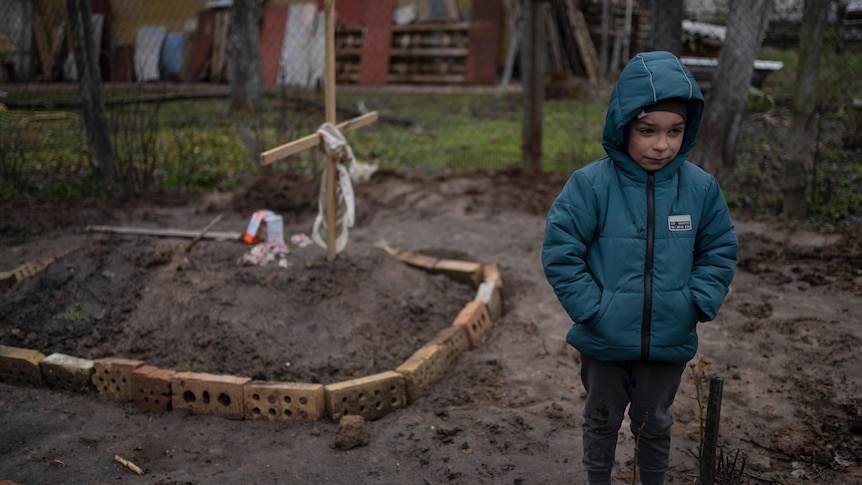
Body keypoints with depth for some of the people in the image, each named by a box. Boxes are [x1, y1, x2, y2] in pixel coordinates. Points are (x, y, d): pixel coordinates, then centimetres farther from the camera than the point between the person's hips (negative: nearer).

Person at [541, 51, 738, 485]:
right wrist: (591, 309, -17)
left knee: (655, 424, 22)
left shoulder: (701, 188, -9)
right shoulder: (590, 184, -18)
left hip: (670, 342, 2)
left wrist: (697, 304, -8)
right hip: (604, 341, -2)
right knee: (602, 421, 20)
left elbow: (720, 252, 3)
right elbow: (560, 252, -14)